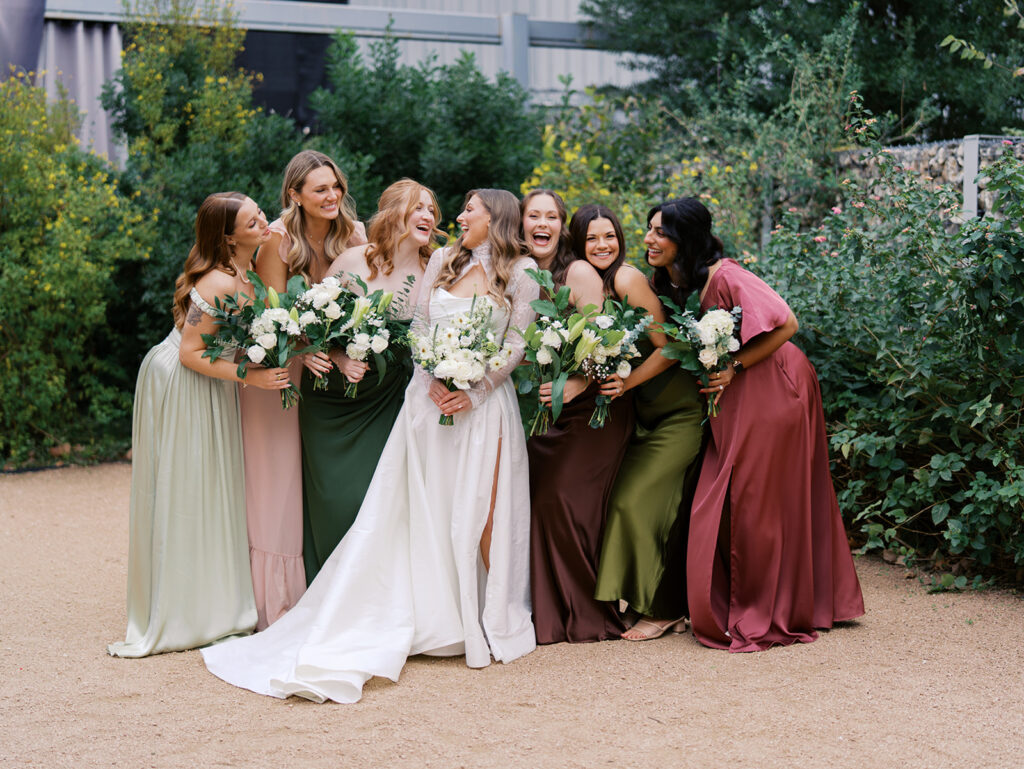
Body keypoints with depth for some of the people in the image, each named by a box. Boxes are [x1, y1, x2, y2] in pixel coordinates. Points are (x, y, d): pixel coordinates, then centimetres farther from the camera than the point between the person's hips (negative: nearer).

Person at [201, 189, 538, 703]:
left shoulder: (521, 271, 2)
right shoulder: (443, 261, 12)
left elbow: (517, 344, -4)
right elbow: (419, 325, 7)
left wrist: (474, 392, -13)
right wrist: (434, 380, -8)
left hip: (484, 402, -3)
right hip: (430, 395, 3)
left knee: (482, 512, -4)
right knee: (420, 509, 1)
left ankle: (492, 625, 7)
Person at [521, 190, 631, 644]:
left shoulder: (579, 273, -10)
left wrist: (574, 385, -32)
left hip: (590, 403, -6)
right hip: (544, 406, 6)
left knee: (563, 500, -10)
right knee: (539, 500, 0)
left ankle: (587, 615, 3)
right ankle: (549, 612, 12)